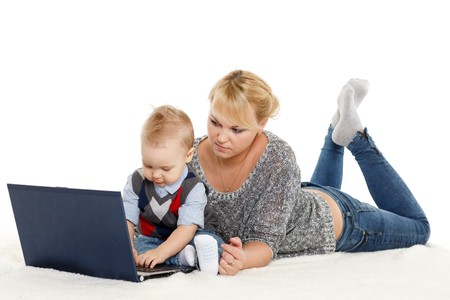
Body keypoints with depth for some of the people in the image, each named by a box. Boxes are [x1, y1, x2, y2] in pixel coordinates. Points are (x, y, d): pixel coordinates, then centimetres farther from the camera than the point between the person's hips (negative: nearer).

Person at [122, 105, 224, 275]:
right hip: (151, 239, 3)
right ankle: (183, 256, -42)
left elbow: (187, 228, -25)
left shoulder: (193, 188, -17)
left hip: (191, 238, -3)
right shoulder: (136, 182, -6)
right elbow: (126, 221, -12)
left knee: (214, 243, -31)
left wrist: (161, 252, -39)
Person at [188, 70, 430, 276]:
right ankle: (338, 132, 40)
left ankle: (357, 139, 25)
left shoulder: (278, 159, -41)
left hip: (334, 220, -5)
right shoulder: (192, 158, -30)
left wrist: (241, 260, -59)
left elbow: (265, 240, -37)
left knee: (418, 228, 24)